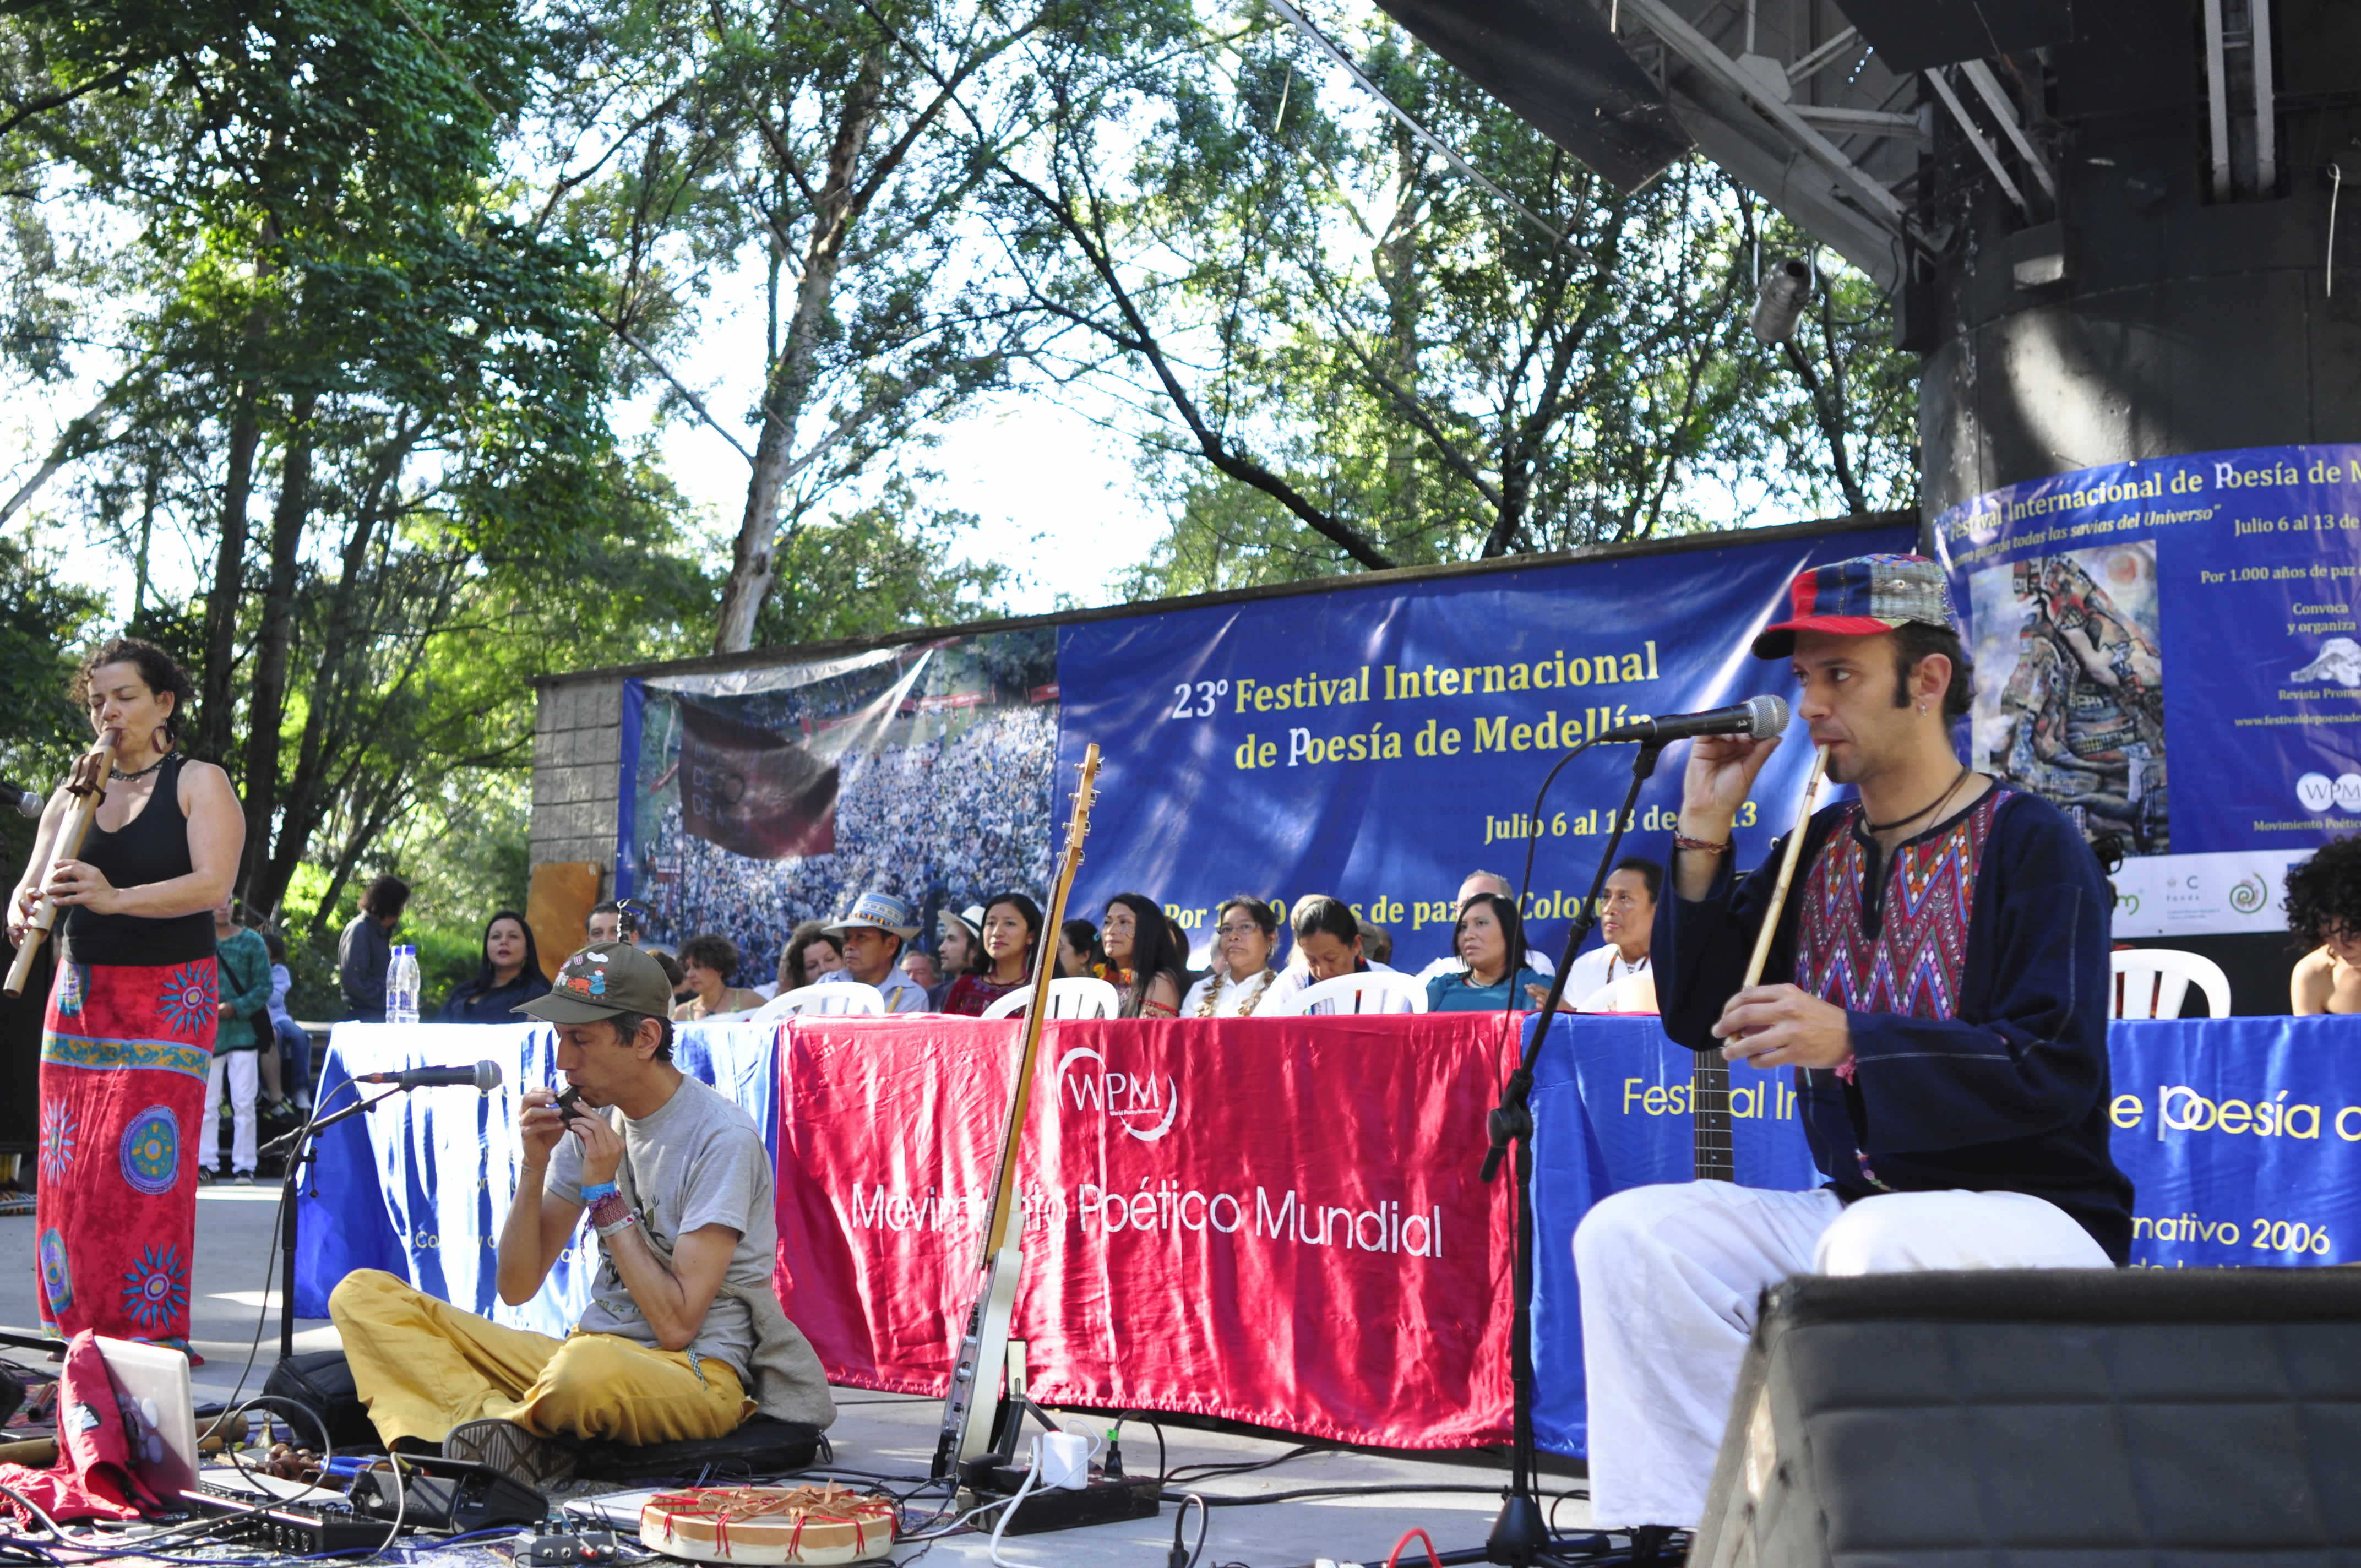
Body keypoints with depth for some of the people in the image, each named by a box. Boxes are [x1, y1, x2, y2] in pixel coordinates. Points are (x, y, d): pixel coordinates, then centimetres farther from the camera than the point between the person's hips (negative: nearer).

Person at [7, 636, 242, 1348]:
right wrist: (22, 914, -17)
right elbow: (32, 885, 8)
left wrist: (117, 899, -29)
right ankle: (79, 1338, 8)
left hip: (168, 999, -5)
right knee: (70, 1175, 0)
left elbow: (213, 884, -14)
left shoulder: (199, 783, 0)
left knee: (143, 1169, -12)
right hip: (80, 996, 5)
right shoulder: (72, 795, 14)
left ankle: (150, 1336, -7)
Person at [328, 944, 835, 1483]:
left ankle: (501, 1425, -11)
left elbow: (676, 1324, -17)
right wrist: (534, 1167, -5)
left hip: (697, 1374, -8)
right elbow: (517, 1287, 10)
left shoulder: (722, 1138, -12)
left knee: (586, 1370, -45)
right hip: (588, 1350, 8)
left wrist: (605, 1194, -13)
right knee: (365, 1294, -4)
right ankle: (512, 1437, -24)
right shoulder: (592, 1119, 10)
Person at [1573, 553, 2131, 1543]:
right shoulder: (1818, 849, 12)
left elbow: (2059, 1073, -18)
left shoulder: (2029, 844, -8)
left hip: (2037, 1215, -7)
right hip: (1857, 1209, 7)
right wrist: (1704, 832, 2)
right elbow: (1698, 1016, 11)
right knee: (1629, 1235, -12)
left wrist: (1850, 1041, -29)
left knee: (1877, 1241, -38)